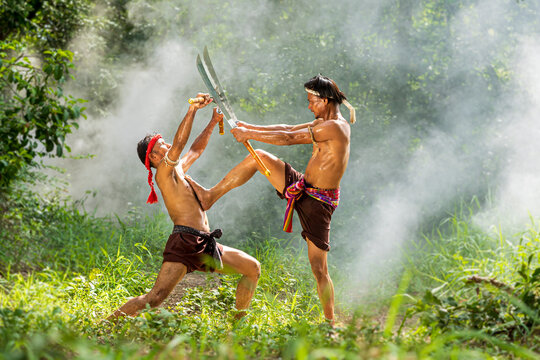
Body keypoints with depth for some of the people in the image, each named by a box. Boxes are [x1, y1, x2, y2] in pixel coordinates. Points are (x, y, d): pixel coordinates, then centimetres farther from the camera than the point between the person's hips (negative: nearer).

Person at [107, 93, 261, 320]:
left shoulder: (178, 170, 24)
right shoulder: (164, 172, -2)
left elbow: (196, 150, 40)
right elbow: (179, 144, -18)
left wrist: (213, 123, 35)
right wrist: (193, 110, -18)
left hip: (204, 246, 10)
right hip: (184, 243, -10)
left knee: (253, 268, 13)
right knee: (155, 297, -22)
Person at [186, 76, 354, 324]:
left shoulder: (334, 127, -21)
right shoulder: (323, 123, 10)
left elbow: (289, 138, -19)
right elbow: (289, 129, 17)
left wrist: (249, 134, -11)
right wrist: (250, 128, 11)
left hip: (317, 202, -9)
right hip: (301, 187, 9)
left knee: (319, 268, -7)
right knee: (259, 157, 9)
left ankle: (330, 322, 3)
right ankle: (210, 196, 15)